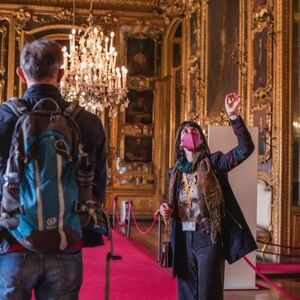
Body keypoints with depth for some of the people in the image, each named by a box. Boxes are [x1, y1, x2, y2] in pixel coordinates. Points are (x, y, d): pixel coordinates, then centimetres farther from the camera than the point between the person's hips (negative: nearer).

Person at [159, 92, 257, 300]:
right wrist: (167, 210, -1)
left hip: (208, 237, -4)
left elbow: (246, 148, -15)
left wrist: (233, 115, -23)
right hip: (184, 239, 5)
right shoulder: (175, 172, 12)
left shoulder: (213, 162, -1)